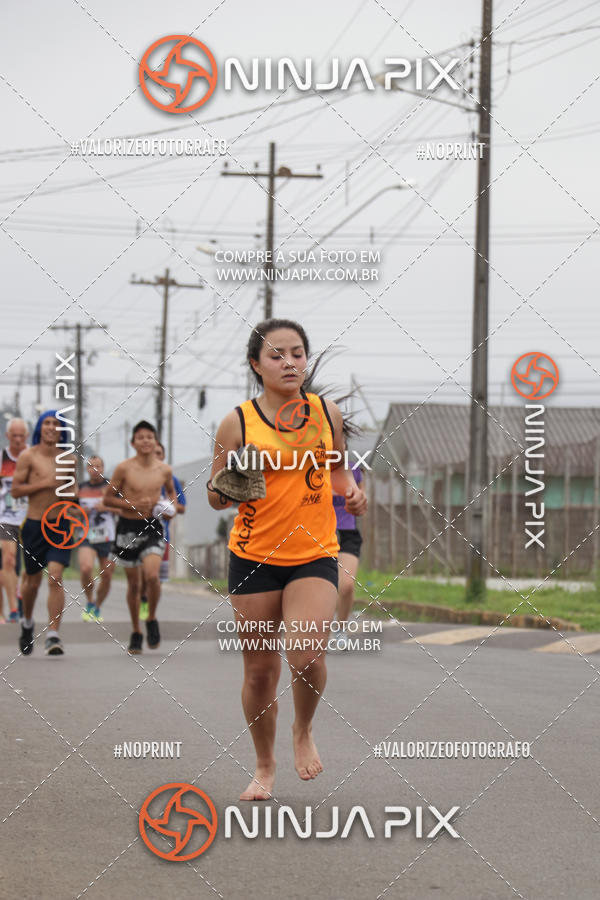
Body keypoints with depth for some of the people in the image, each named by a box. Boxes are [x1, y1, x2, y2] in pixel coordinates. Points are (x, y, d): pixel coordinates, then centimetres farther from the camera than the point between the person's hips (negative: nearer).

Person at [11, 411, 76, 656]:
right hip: (35, 524, -1)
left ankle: (53, 635, -15)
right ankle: (27, 622, 39)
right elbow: (15, 490, -8)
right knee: (32, 580, 12)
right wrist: (45, 483, -17)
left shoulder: (68, 459, 8)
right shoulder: (28, 456, -3)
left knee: (55, 578, -13)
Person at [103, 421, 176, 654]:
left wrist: (172, 505, 0)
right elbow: (108, 499, -1)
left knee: (152, 575, -22)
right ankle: (136, 632, 26)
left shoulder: (164, 470, 1)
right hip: (127, 527, 0)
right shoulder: (124, 468, -6)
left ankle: (152, 620, 4)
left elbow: (171, 491, 21)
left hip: (152, 526, 0)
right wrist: (132, 505, -14)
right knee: (134, 583, 8)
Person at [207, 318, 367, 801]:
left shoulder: (327, 413, 4)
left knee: (306, 655, -20)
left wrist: (351, 491, 0)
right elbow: (216, 497, 2)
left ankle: (304, 730, 12)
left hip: (316, 553, 1)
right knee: (260, 671, 6)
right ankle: (265, 766, 27)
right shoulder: (238, 423, -4)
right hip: (254, 556, 0)